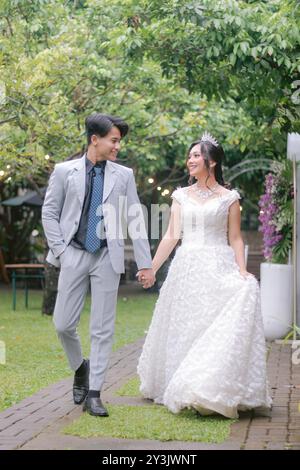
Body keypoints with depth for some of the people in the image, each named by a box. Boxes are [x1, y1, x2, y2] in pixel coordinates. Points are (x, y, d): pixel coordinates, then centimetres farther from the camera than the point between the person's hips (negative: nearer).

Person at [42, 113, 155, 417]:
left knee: (103, 329, 1)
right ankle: (80, 368, 29)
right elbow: (49, 213, 6)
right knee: (63, 323, 0)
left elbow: (135, 220, 5)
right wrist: (60, 251, -4)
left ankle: (93, 394, 8)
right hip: (74, 256, 0)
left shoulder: (123, 175, 5)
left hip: (107, 257, 1)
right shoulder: (64, 171, 3)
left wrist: (145, 264, 1)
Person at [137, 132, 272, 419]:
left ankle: (216, 393, -3)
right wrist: (151, 268, 4)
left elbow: (235, 239, 2)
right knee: (184, 329, 5)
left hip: (218, 270, -3)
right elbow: (171, 236, 9)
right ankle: (184, 393, 14)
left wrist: (243, 273, -10)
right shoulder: (181, 196, 11)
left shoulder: (229, 198, 3)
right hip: (186, 270, 3)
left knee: (217, 329, -8)